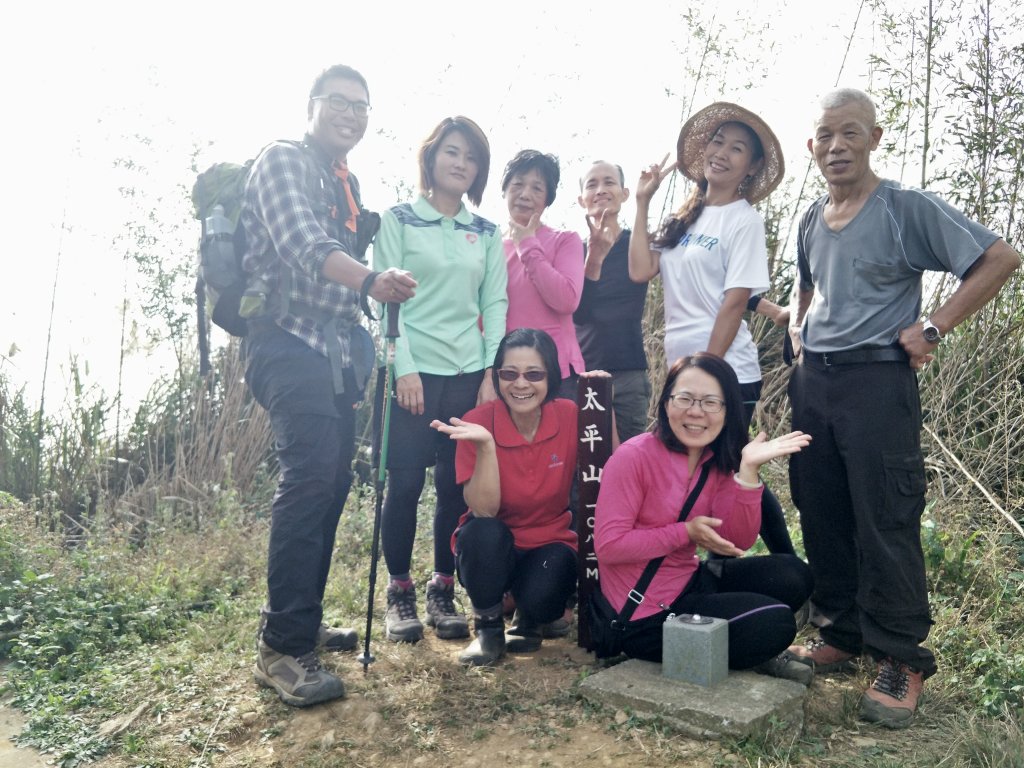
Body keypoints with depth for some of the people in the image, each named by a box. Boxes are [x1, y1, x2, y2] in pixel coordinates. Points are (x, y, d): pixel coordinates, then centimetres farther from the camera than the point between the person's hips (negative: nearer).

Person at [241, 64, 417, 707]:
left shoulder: (349, 184, 22)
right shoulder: (283, 161, -3)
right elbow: (305, 247, -21)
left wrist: (364, 341, 14)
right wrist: (370, 281, -38)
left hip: (337, 348, 9)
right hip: (292, 342, -8)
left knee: (333, 481, 8)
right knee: (310, 478, -18)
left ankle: (303, 622, 20)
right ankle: (283, 647, -11)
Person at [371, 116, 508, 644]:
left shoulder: (486, 234, 13)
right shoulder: (399, 220, 3)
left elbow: (495, 305, 9)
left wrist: (492, 375, 0)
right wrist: (404, 369, -12)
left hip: (469, 374, 3)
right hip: (415, 371, -3)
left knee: (458, 487, 4)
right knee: (405, 485, -1)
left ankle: (443, 591, 19)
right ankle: (399, 594, 15)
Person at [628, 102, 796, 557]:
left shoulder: (743, 221, -6)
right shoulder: (686, 217, 13)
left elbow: (734, 303, -13)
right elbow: (640, 270, -1)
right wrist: (643, 202, 2)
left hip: (726, 373, -7)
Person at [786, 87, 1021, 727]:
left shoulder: (909, 208, -6)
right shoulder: (812, 220, 13)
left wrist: (932, 328, -13)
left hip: (877, 380, -6)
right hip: (813, 380, 7)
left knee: (886, 524, -4)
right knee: (822, 518, 10)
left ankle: (902, 660, 10)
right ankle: (840, 637, 25)